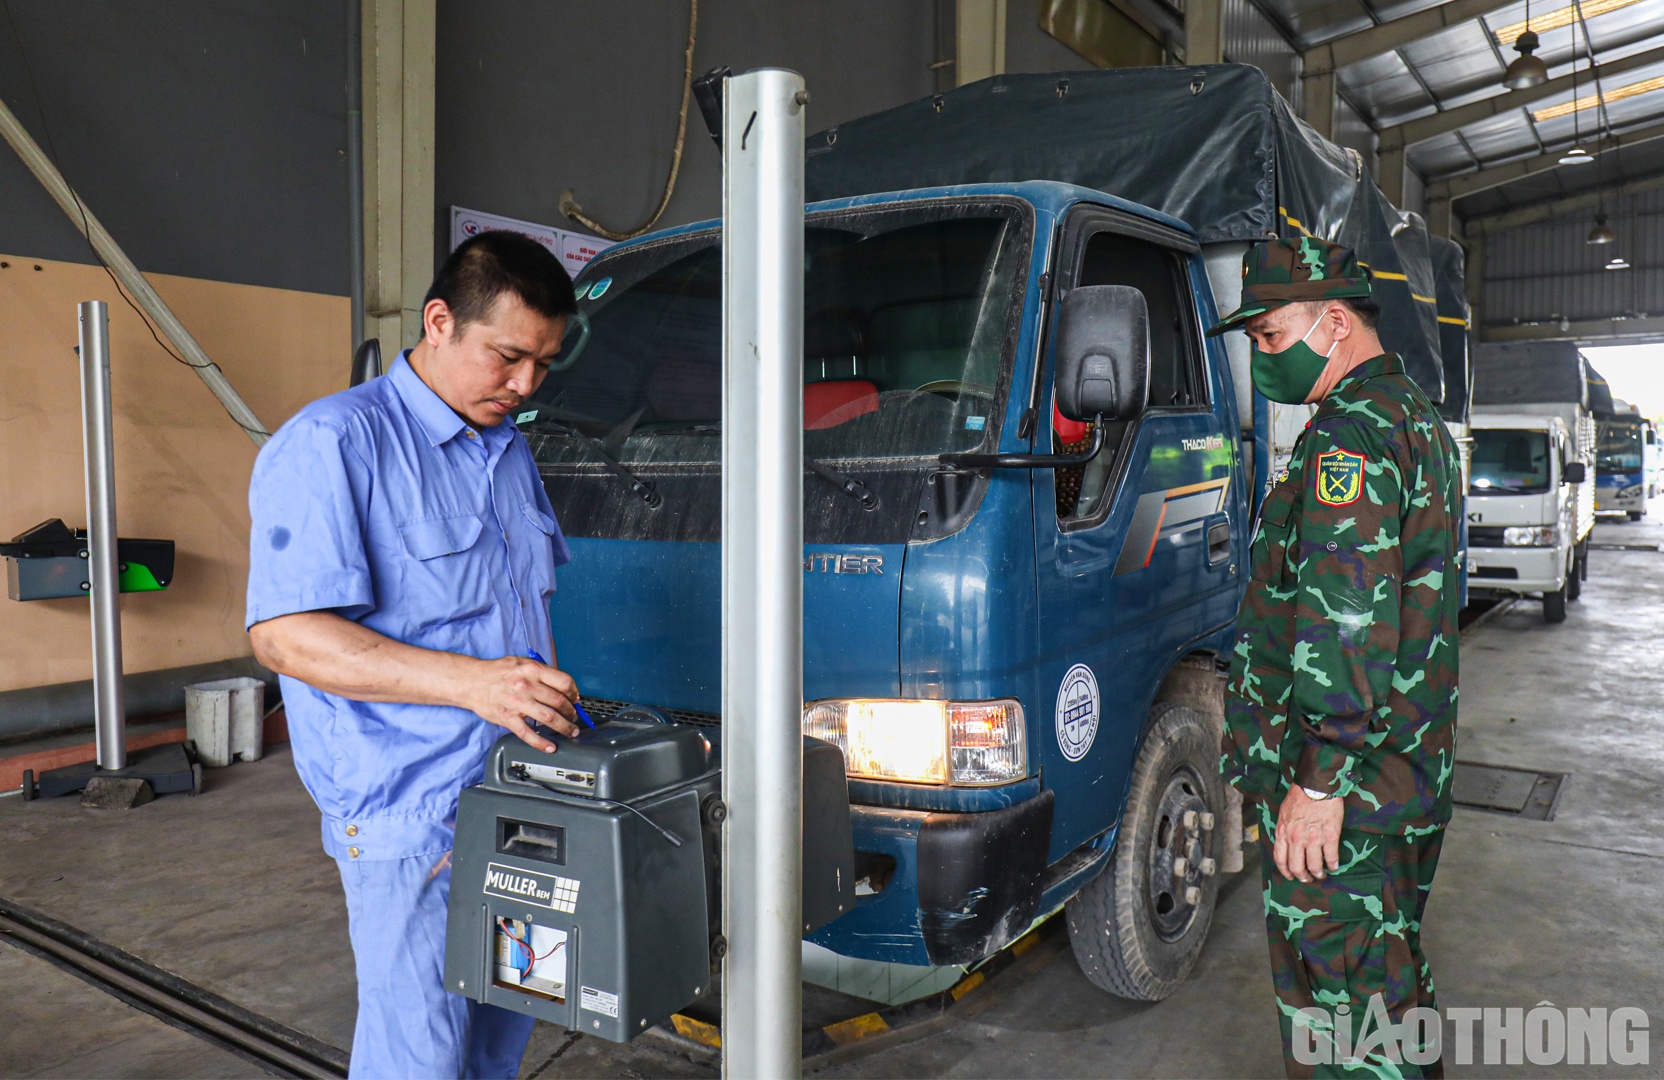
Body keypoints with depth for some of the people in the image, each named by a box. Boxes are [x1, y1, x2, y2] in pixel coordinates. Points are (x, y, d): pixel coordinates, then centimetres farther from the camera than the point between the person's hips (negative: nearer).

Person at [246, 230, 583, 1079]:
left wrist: (555, 701, 11)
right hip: (410, 817, -7)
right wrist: (470, 683, -29)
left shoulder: (510, 450, 13)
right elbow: (284, 633, -21)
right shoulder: (332, 445, -13)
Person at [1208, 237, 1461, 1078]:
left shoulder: (1350, 435, -19)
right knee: (1394, 966, 24)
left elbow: (1348, 620, -26)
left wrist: (1320, 780, -24)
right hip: (1413, 774, 10)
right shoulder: (1420, 420, 16)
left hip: (1335, 787, -10)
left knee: (1335, 990, 0)